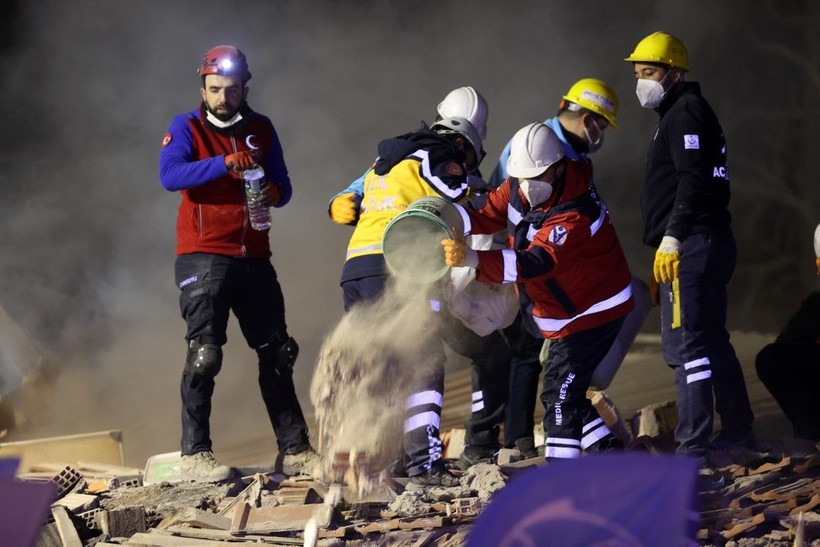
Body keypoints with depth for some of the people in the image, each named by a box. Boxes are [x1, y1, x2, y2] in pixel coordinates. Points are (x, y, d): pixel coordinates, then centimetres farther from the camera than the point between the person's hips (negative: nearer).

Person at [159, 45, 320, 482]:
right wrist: (225, 163, -30)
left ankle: (294, 450, 14)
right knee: (204, 355, -13)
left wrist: (273, 192, -10)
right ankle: (195, 454, -10)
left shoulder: (261, 130, 13)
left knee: (277, 354, 7)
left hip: (253, 258, 5)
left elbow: (282, 188, 15)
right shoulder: (186, 128, -1)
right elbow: (169, 176, -19)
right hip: (203, 258, -5)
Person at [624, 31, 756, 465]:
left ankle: (692, 446, -17)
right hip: (707, 243, 11)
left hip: (690, 245, -11)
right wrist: (673, 238, 22)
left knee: (685, 344, -14)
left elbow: (692, 181, -20)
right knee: (711, 340, 18)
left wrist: (671, 237, -23)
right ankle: (737, 431, 26)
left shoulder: (686, 113, -9)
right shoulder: (678, 114, 24)